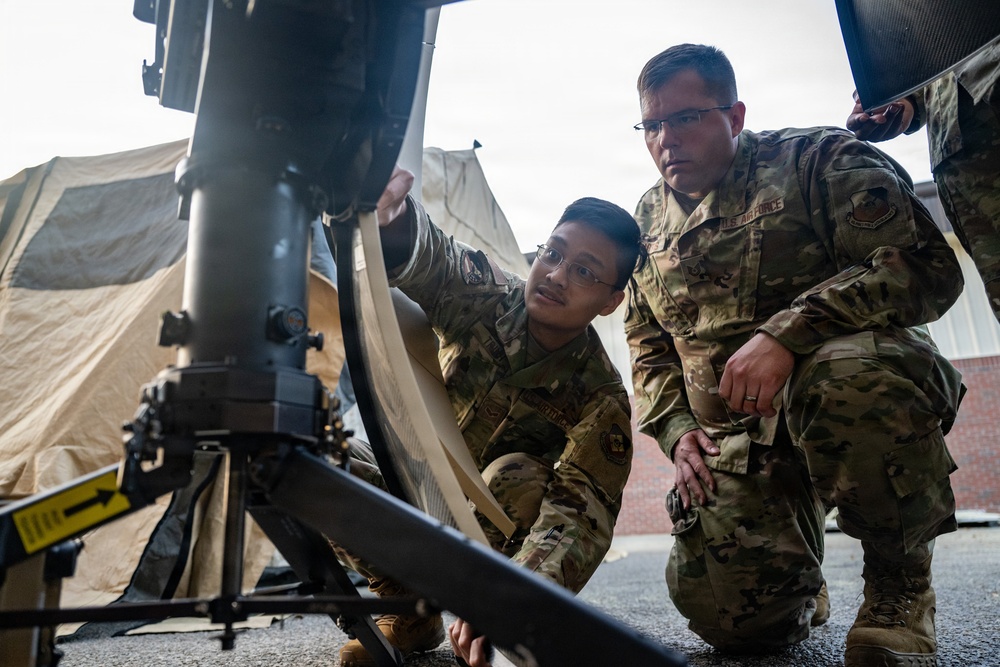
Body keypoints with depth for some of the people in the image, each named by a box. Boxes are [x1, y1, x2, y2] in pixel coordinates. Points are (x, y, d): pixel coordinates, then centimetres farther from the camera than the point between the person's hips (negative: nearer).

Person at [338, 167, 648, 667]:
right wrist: (388, 213, -62)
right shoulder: (483, 296, -15)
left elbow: (580, 512, -32)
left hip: (506, 530, -3)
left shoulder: (601, 398, -21)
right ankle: (410, 613, -1)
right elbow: (425, 256, -36)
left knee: (514, 477, -36)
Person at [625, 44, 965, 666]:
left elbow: (926, 264, -16)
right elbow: (648, 348, 21)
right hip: (736, 441, 4)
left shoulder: (817, 159, -2)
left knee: (848, 371, -40)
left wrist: (787, 333, -29)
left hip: (859, 393, -3)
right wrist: (677, 428, 3)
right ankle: (802, 587, 26)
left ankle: (900, 589, -12)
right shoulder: (649, 220, 15)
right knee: (733, 617, -14)